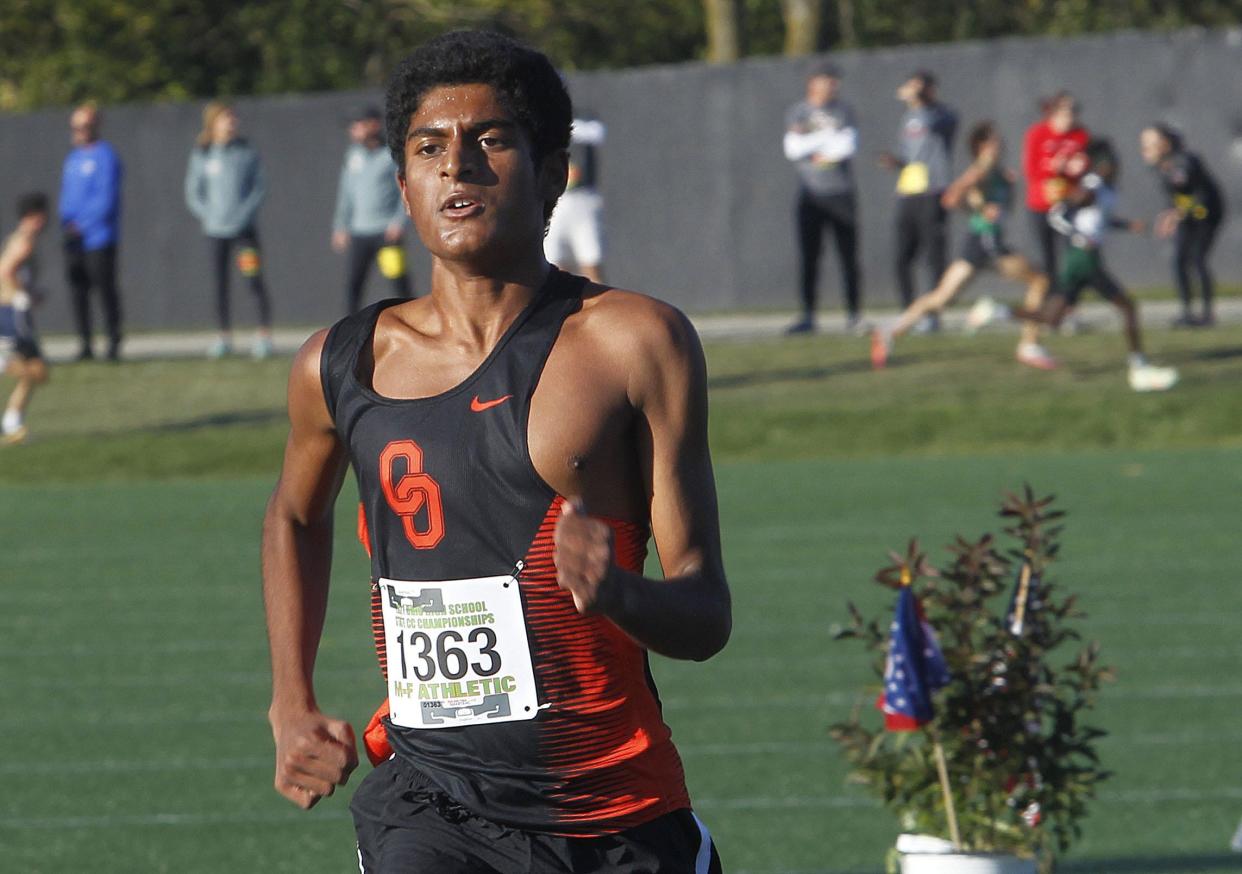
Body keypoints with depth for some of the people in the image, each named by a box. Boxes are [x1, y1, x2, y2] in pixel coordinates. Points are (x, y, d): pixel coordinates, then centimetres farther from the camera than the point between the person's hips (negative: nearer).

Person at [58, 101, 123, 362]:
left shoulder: (105, 157, -8)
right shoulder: (73, 159, 17)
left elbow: (106, 199, -14)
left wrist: (81, 225, -16)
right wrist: (66, 223, 5)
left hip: (99, 239, -7)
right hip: (74, 241, 7)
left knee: (106, 290, -5)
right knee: (78, 292, 5)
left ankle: (114, 343, 1)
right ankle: (84, 344, 9)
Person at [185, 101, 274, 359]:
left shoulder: (247, 152, 0)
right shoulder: (201, 156, 2)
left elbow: (259, 187, 2)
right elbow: (193, 194, 5)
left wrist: (245, 213, -11)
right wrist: (209, 216, -9)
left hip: (244, 228, -1)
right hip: (216, 231, 1)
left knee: (255, 280, -8)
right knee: (219, 284, 5)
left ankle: (264, 336, -2)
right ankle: (224, 337, 15)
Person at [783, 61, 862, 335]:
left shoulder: (843, 111, 4)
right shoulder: (797, 113, 6)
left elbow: (848, 146, -10)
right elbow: (792, 149, -7)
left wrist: (810, 144, -6)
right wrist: (828, 136, -11)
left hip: (841, 195, -1)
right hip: (810, 195, 1)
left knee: (848, 256, 0)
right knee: (807, 258, -3)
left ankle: (854, 313, 8)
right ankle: (808, 315, 0)